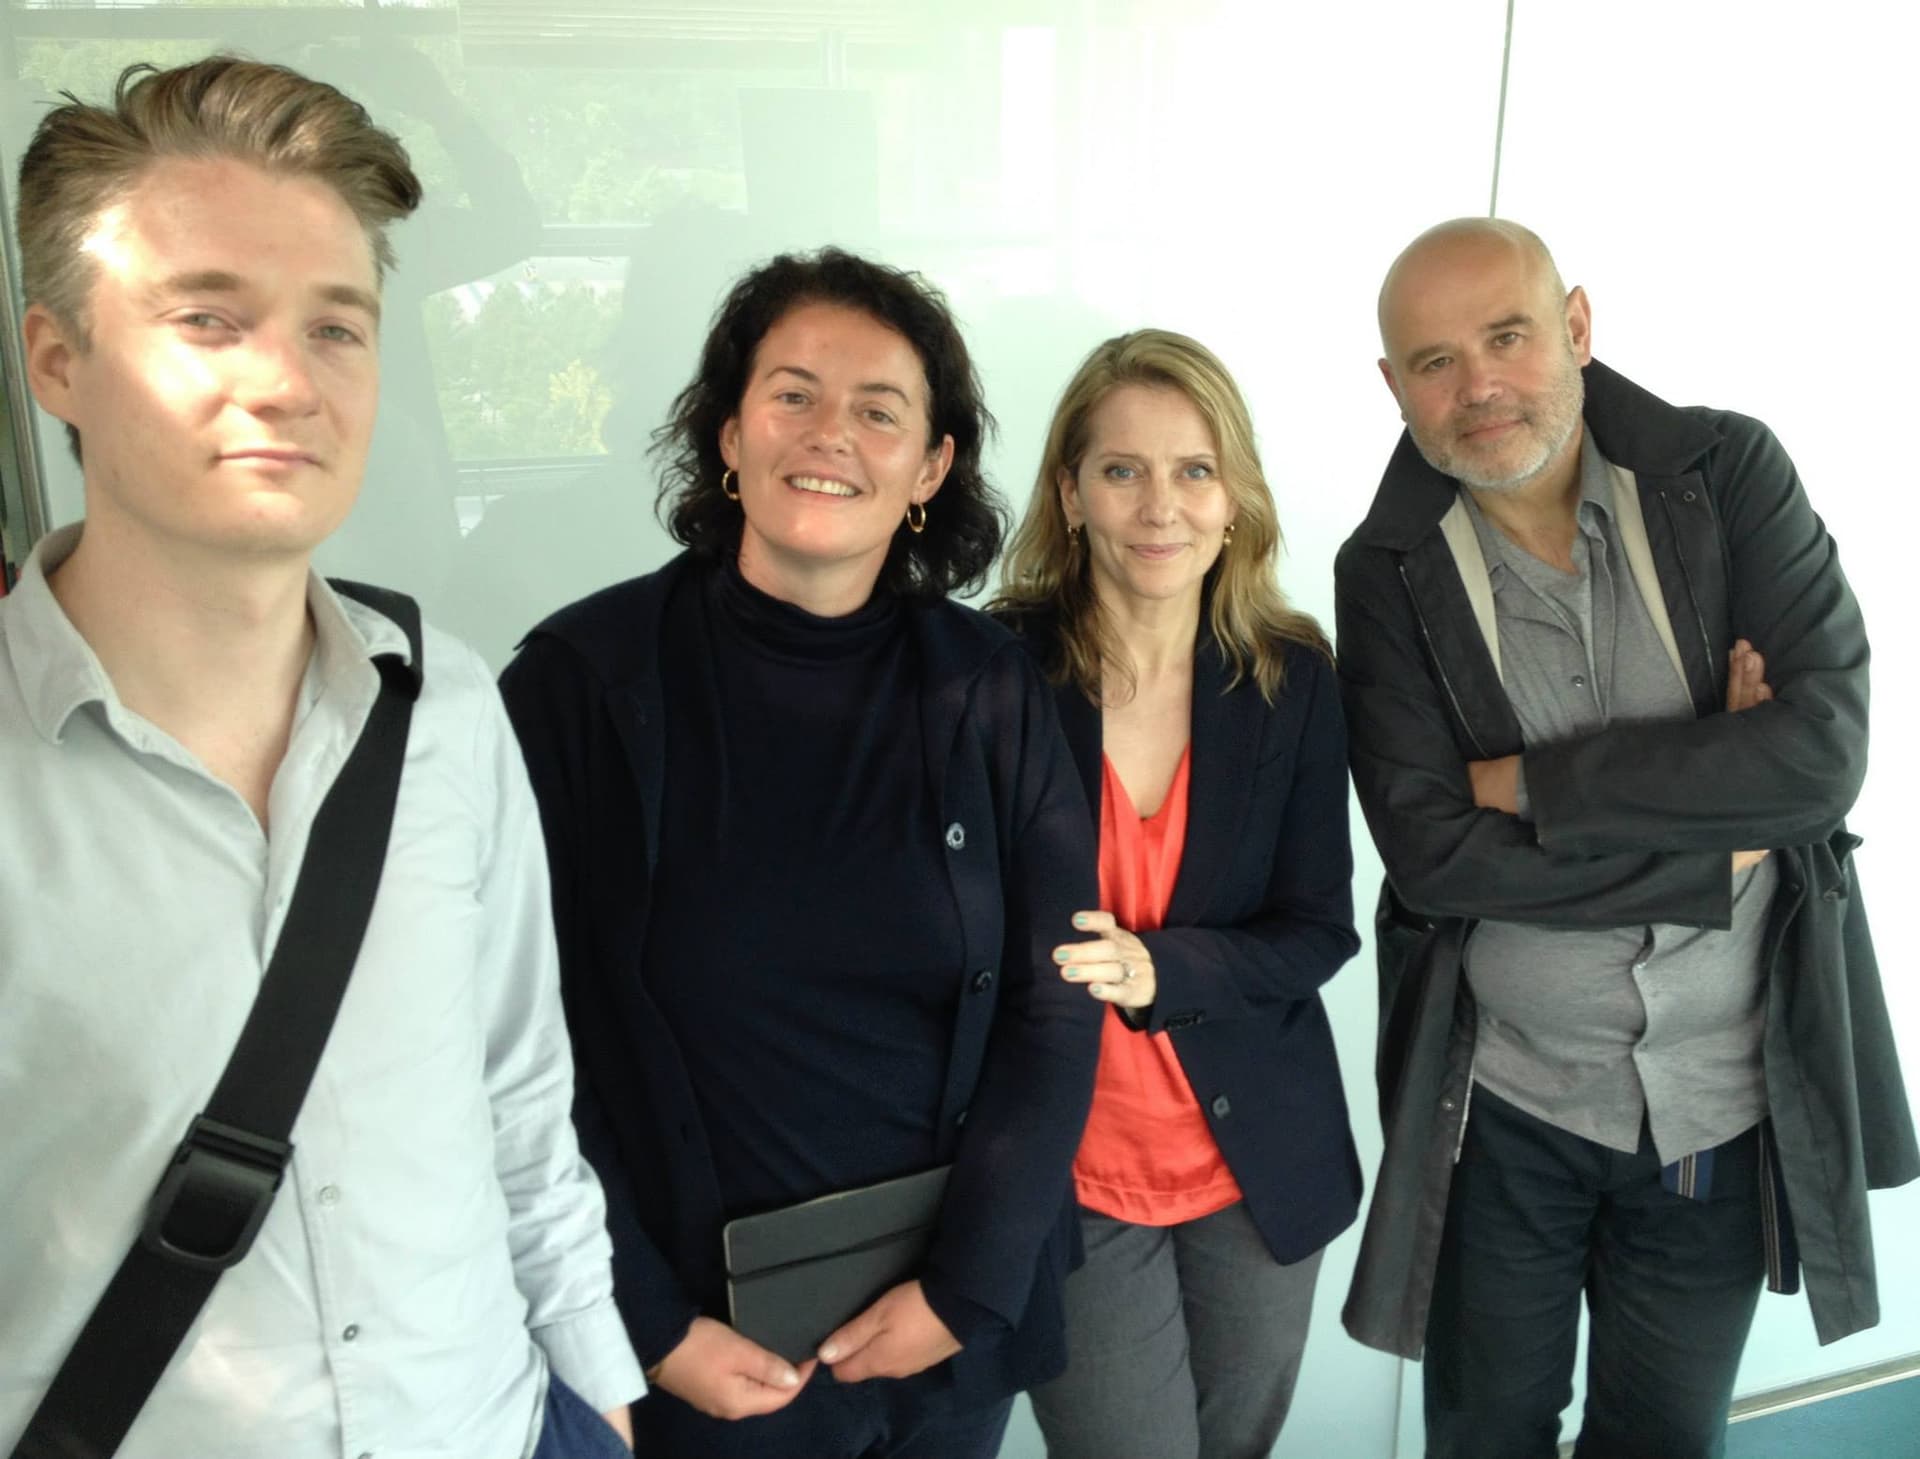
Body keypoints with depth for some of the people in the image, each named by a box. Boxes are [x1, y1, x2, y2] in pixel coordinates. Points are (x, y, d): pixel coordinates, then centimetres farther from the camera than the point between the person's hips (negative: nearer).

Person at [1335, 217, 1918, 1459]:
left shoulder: (1728, 474, -8)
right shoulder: (1389, 572, -10)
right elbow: (1432, 853, -18)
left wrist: (1529, 783, -19)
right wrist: (1715, 847, -18)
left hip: (1730, 1097, 1)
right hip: (1505, 1107, 0)